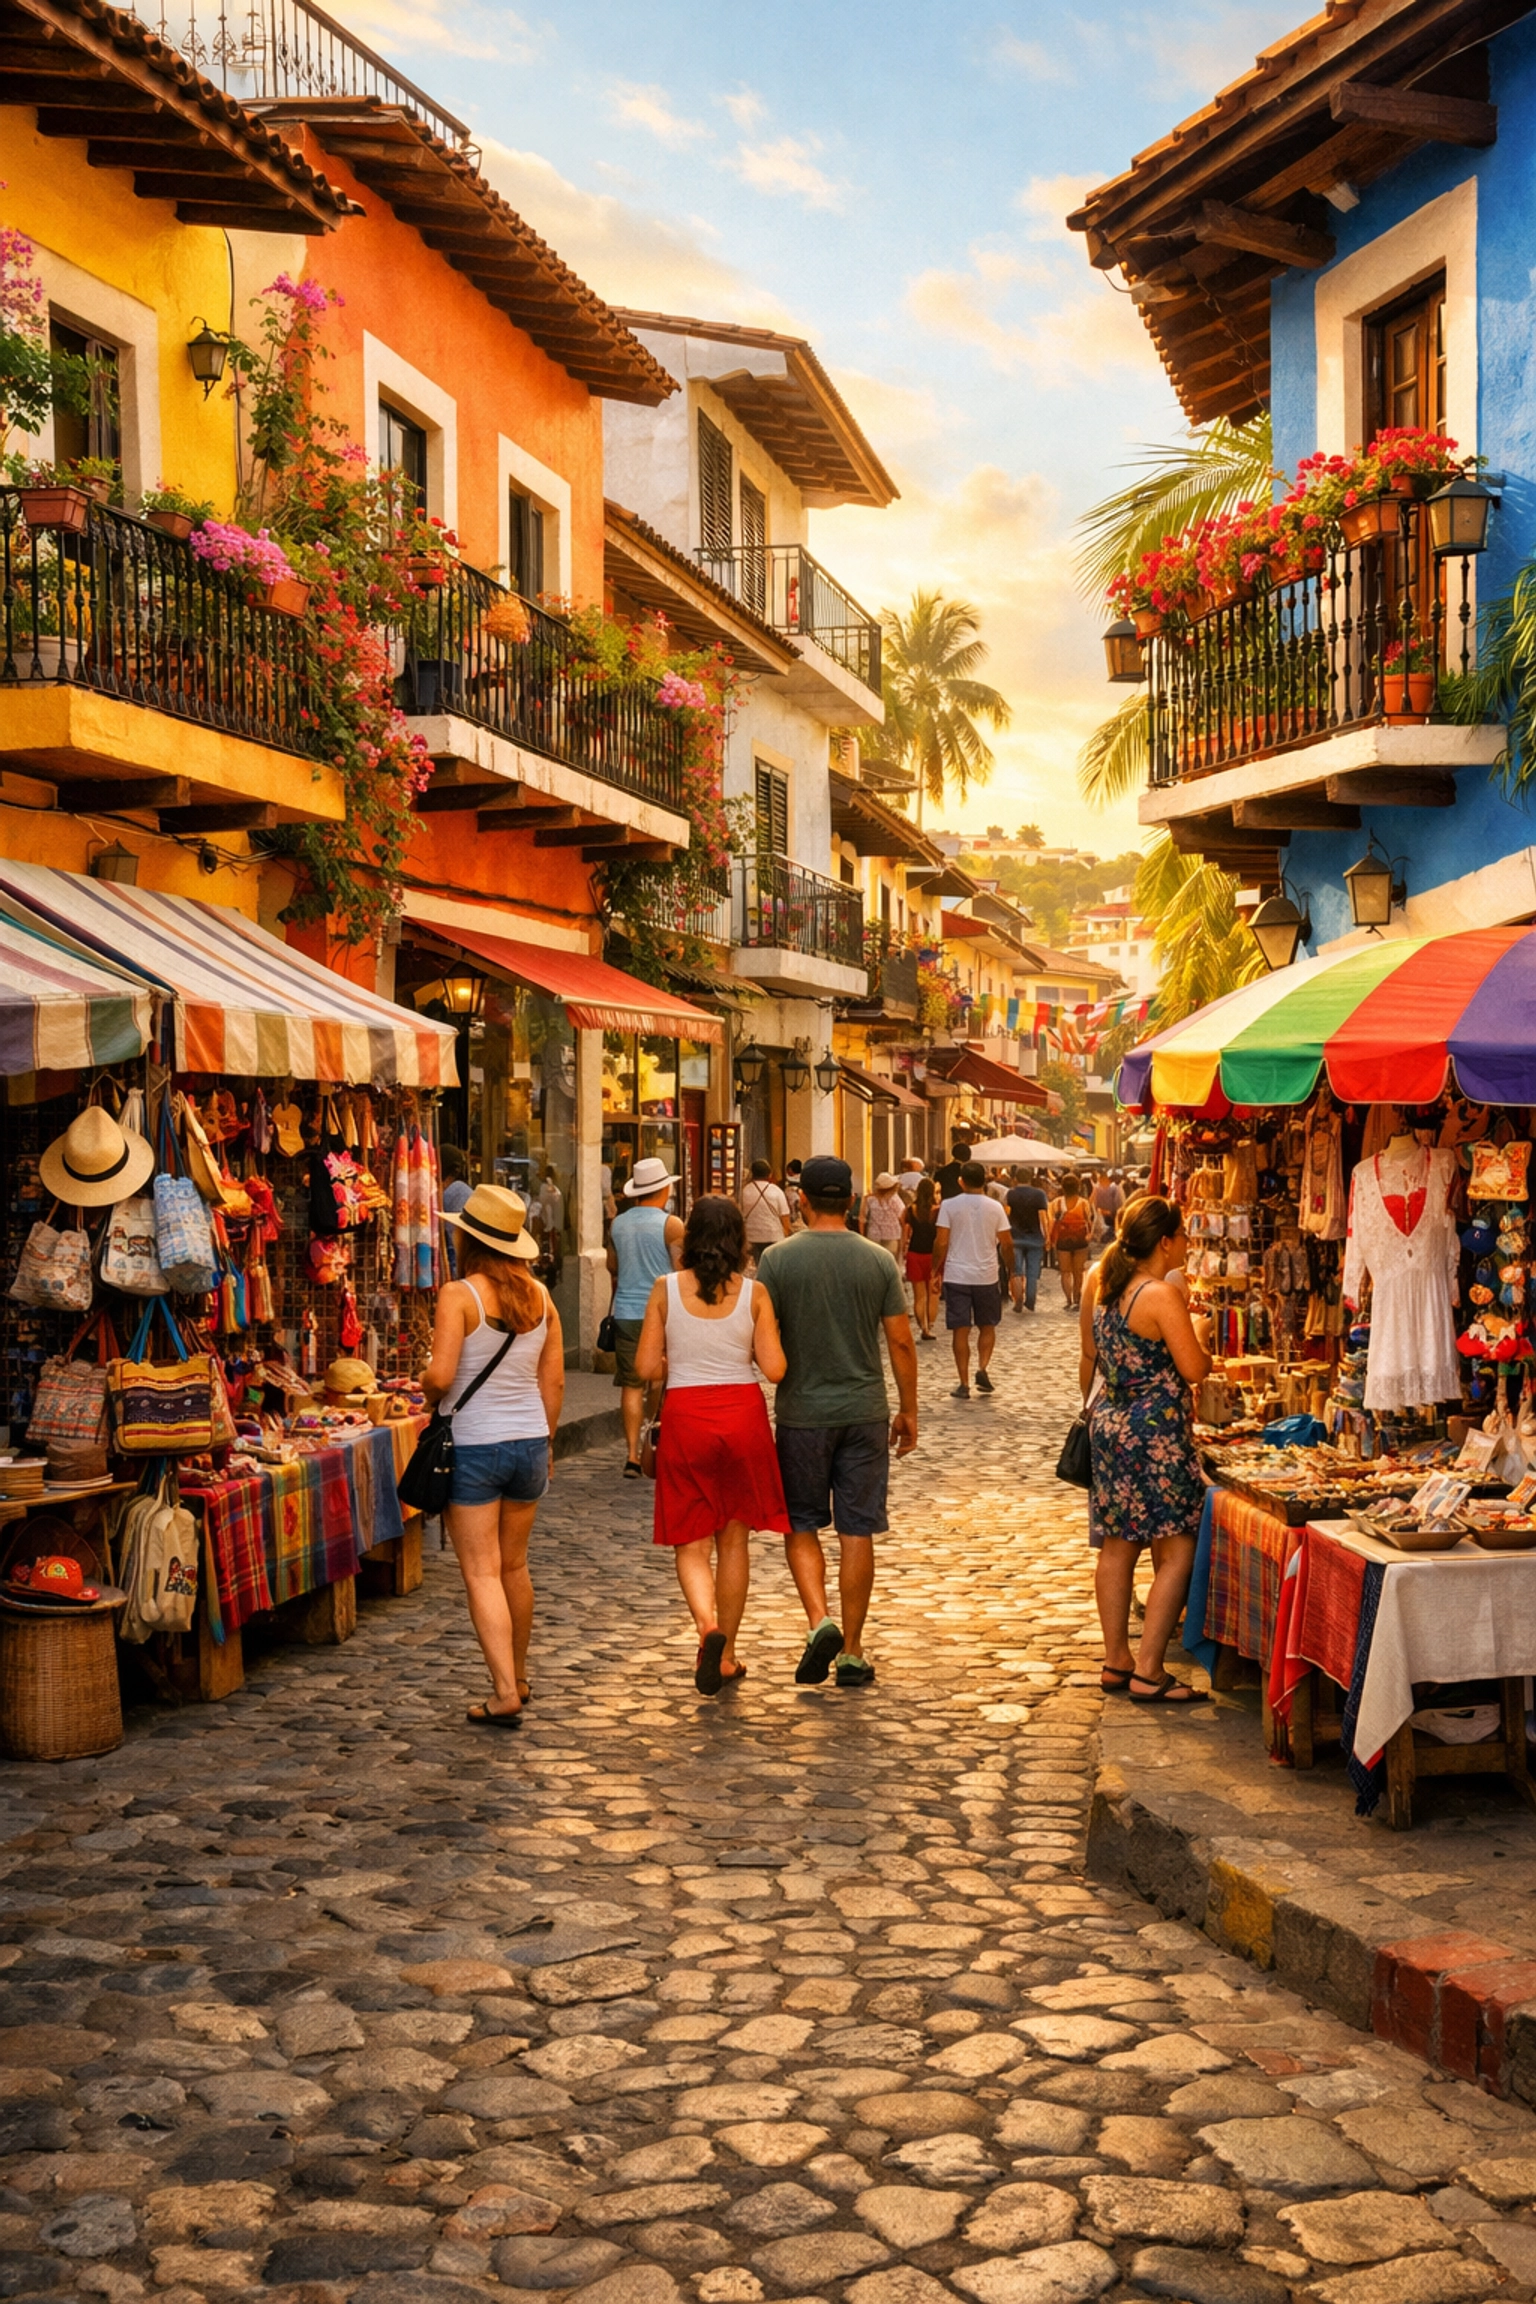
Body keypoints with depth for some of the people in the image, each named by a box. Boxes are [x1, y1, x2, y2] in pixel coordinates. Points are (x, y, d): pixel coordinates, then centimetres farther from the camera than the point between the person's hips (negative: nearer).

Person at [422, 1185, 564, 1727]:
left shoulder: (460, 1295, -13)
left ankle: (505, 1694, -6)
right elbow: (554, 1381, 7)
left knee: (482, 1573, -1)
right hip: (529, 1441, 5)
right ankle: (518, 1675, 32)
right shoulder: (539, 1295, 3)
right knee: (515, 1566, 19)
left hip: (473, 1446, -5)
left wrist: (428, 1390, 3)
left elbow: (439, 1377, -20)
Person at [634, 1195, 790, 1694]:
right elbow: (774, 1369, -7)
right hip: (742, 1415, 1)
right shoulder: (753, 1292, -5)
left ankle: (707, 1623, -20)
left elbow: (646, 1368, -4)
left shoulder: (666, 1289, -4)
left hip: (684, 1416, -1)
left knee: (691, 1544, 7)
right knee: (733, 1540, 14)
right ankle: (726, 1653, 21)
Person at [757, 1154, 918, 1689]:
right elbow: (901, 1343, 0)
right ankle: (851, 1651, 11)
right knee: (857, 1532, 6)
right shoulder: (879, 1261, -1)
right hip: (864, 1413, 1)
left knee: (800, 1525, 13)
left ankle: (819, 1620, -8)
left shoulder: (777, 1259, -6)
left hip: (801, 1412, -1)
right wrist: (909, 1410, 10)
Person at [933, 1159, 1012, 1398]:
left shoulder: (949, 1206, -5)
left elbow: (941, 1243, -8)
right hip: (987, 1276, 1)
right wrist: (1009, 1269, 13)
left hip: (956, 1276, -1)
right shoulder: (995, 1208, -1)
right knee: (987, 1326, 18)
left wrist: (936, 1271, 3)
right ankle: (982, 1368, -1)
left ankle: (964, 1384, 2)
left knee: (960, 1330, 3)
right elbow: (1007, 1243, -1)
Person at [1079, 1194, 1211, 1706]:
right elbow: (1195, 1369, -17)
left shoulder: (1104, 1287, 8)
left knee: (1117, 1547, 13)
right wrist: (1195, 1340, 4)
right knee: (1176, 1551, -3)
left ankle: (1116, 1662, 19)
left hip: (1110, 1422, 9)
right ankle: (1148, 1672, -4)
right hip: (1154, 1431, -9)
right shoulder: (1163, 1295, -16)